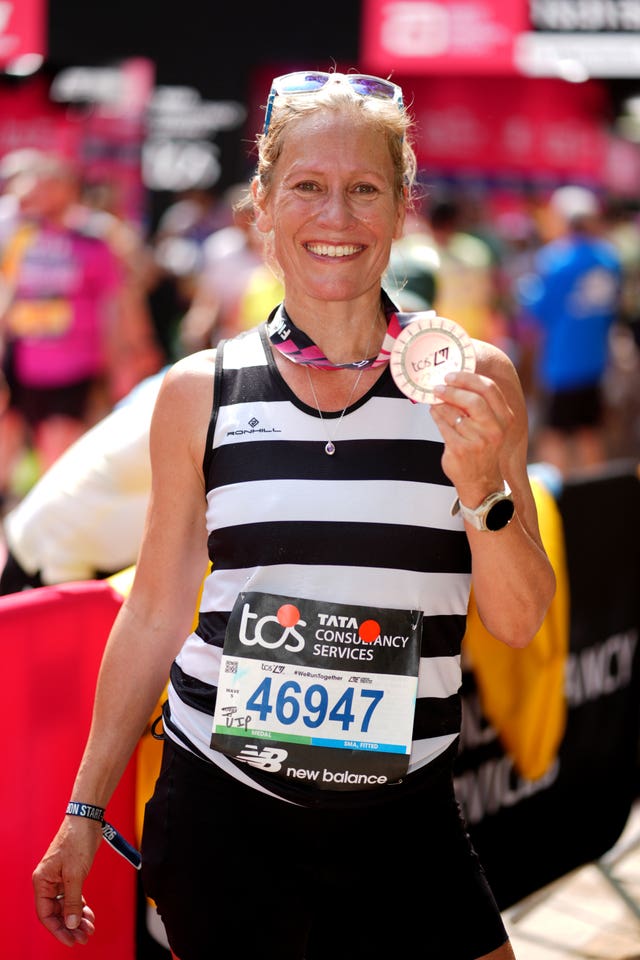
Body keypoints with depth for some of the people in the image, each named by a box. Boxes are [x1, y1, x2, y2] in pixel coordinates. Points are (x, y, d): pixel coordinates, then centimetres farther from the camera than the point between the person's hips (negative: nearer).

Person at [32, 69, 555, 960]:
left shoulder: (469, 382, -1)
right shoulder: (200, 392, -1)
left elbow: (518, 621, 0)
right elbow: (154, 616, 6)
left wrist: (481, 491, -19)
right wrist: (85, 810, 10)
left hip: (402, 819, 1)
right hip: (221, 813, 0)